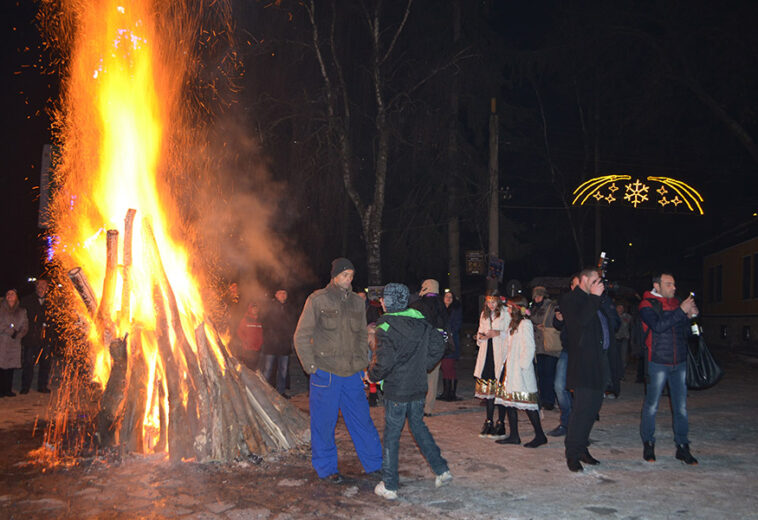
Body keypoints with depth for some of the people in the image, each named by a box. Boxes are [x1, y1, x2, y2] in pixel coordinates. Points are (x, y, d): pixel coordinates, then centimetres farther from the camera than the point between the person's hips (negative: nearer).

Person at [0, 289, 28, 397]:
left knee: (11, 366, 1)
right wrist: (10, 331, -13)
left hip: (14, 342, 3)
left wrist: (18, 334, -10)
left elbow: (25, 325, 8)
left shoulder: (21, 311, 15)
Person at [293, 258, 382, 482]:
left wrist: (363, 364, 9)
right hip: (326, 373, -4)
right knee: (324, 423, 5)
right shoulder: (318, 300, -4)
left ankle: (375, 464, 18)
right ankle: (326, 468, 19)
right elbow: (301, 336, -2)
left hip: (353, 374, 4)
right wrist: (311, 367, -7)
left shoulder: (357, 302, 11)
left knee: (362, 420, 7)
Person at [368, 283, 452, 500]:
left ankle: (389, 486, 10)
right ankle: (442, 470, 24)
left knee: (391, 435, 4)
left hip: (396, 391, -6)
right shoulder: (420, 323, 1)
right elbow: (438, 345, 7)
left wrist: (372, 375, -4)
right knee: (419, 427, 23)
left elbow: (383, 362, -23)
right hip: (419, 387, 6)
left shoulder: (386, 328, -18)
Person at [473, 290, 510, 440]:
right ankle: (489, 421, 14)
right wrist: (481, 336, 2)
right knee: (487, 387, 4)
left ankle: (500, 423, 0)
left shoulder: (506, 314, -3)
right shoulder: (484, 314, 18)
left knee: (500, 388, -8)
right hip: (487, 354, 6)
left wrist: (498, 333, -19)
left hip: (500, 354, -5)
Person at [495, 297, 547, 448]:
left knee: (527, 402, -7)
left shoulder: (525, 324, -11)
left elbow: (529, 347, -16)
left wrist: (523, 365, -16)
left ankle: (540, 436, 1)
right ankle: (513, 436, 15)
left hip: (522, 370, -10)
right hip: (511, 368, 10)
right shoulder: (514, 323, 16)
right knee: (509, 401, 9)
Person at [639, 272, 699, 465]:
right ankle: (648, 444, 17)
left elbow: (685, 333, 13)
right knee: (651, 405, 3)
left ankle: (682, 447, 14)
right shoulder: (647, 305, -5)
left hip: (680, 362, 5)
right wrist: (682, 312, -21)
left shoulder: (676, 303, 11)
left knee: (681, 406, 6)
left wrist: (690, 316, -4)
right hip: (658, 362, -4)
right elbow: (658, 326, -22)